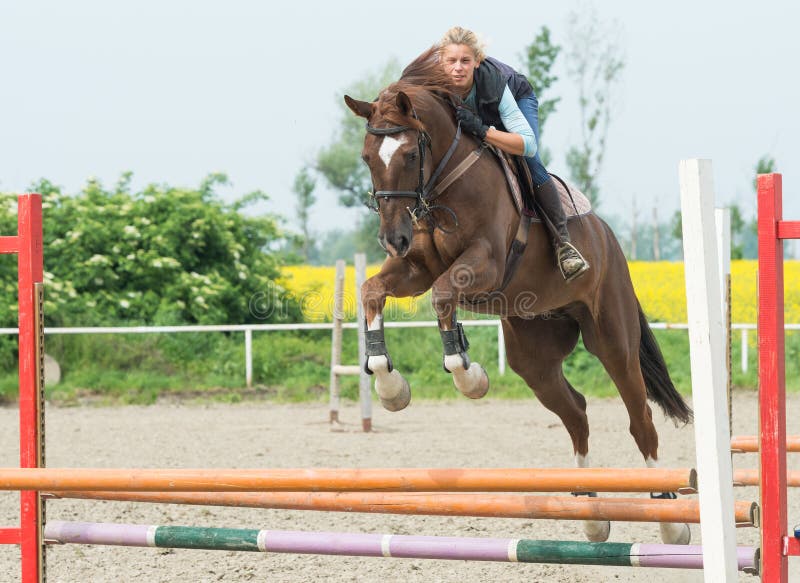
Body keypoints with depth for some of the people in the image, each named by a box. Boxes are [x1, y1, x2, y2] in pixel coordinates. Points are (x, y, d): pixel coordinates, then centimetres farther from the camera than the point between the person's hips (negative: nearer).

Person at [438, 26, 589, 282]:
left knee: (530, 163, -25)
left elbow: (529, 144, -49)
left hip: (518, 99, -4)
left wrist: (482, 130, -60)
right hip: (476, 115, 4)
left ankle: (563, 241, -22)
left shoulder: (493, 83, -45)